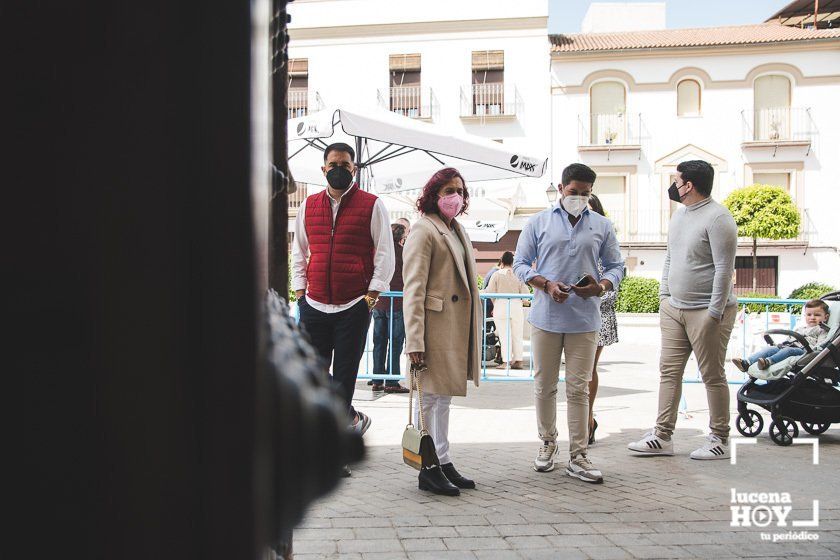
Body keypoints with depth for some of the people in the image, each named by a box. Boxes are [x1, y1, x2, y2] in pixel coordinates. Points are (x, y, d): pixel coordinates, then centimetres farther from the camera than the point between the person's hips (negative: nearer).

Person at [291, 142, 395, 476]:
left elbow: (385, 254, 0)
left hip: (354, 307, -4)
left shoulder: (371, 205, 1)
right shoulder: (309, 206, 12)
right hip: (314, 306, 4)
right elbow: (299, 252, 20)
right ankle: (350, 420, 23)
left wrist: (372, 295, -7)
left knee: (343, 377, -1)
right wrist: (300, 291, 11)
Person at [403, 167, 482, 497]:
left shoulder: (457, 231, 17)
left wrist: (472, 330, 16)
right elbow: (413, 290, -15)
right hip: (435, 326, -9)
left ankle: (443, 462, 25)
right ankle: (428, 469, 10)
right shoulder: (423, 230, -10)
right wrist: (414, 341, -21)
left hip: (456, 327, 9)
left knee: (444, 396, 15)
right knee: (429, 398, 0)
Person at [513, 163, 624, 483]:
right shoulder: (539, 223, 6)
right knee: (544, 386, 8)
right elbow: (520, 263, 4)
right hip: (546, 316, 0)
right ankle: (548, 442, 25)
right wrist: (546, 285, -13)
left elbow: (616, 266, 12)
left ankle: (577, 457, 7)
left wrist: (600, 287, -10)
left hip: (584, 321, 0)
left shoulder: (602, 226, 10)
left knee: (578, 389, 2)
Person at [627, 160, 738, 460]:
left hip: (706, 311, -8)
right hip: (673, 308, 8)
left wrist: (714, 313, -18)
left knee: (712, 376, 1)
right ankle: (662, 436, 12)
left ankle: (719, 439, 13)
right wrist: (664, 295, 15)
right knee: (669, 371, 7)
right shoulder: (679, 214, 13)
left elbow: (724, 268, -16)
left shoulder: (717, 218, -13)